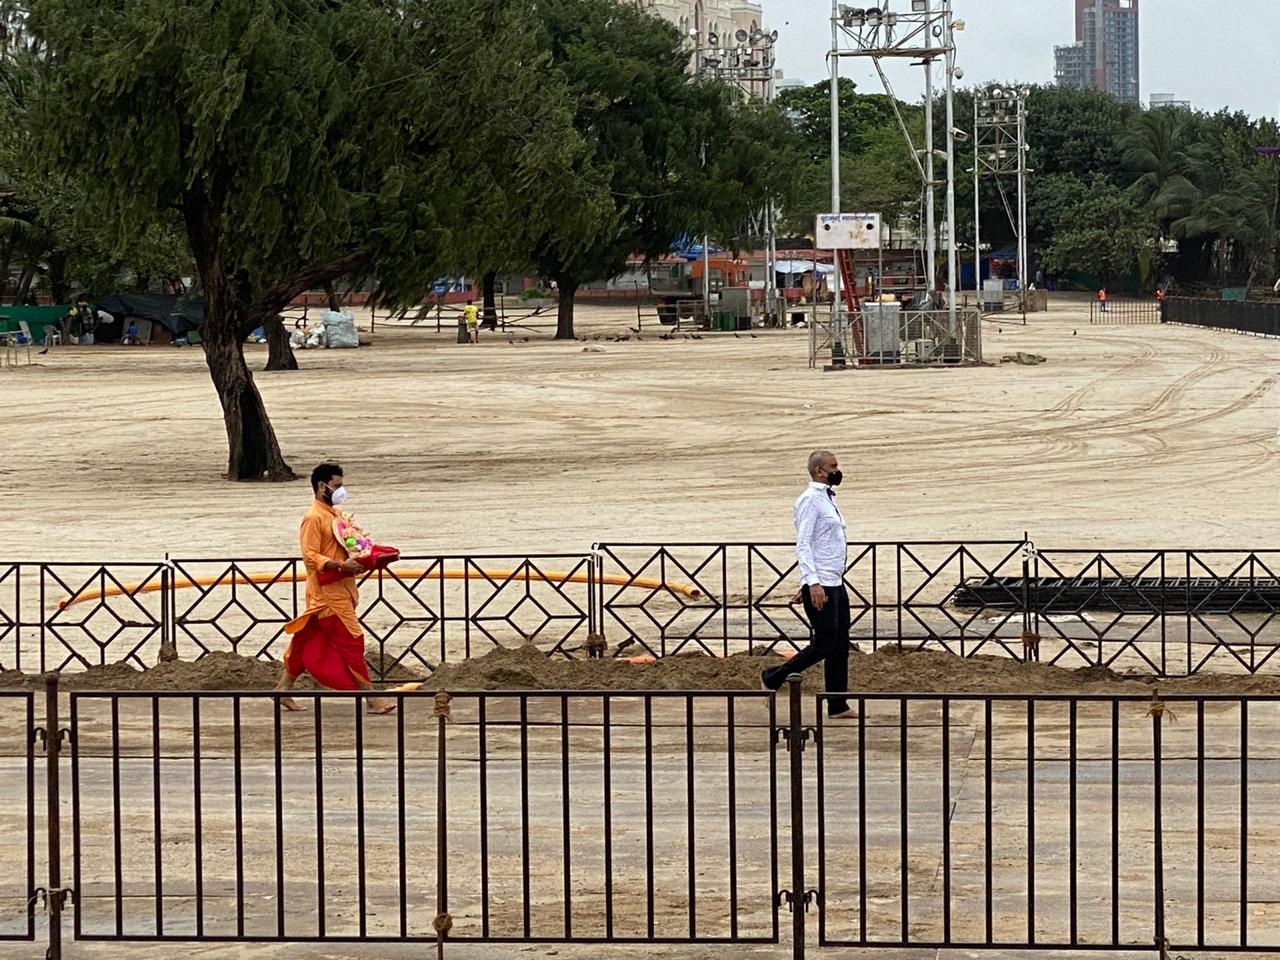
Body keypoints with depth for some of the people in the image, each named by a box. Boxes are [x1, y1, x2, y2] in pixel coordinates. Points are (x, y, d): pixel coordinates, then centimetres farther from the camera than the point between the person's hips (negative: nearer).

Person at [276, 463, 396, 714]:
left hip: (341, 590, 9)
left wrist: (359, 559, 6)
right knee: (351, 641, -7)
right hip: (328, 592, -9)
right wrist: (341, 565, -27)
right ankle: (372, 699, -6)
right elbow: (310, 557, -19)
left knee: (309, 643, 13)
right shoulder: (313, 518, -14)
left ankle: (283, 689, 21)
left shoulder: (336, 514, 15)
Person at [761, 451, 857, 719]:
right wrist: (813, 583, -26)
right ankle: (772, 679, 6)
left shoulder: (828, 499, 17)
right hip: (820, 586, -9)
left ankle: (838, 706, 11)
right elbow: (803, 544, -18)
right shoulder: (810, 500, -12)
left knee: (840, 646, 8)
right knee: (824, 644, -7)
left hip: (836, 584, 9)